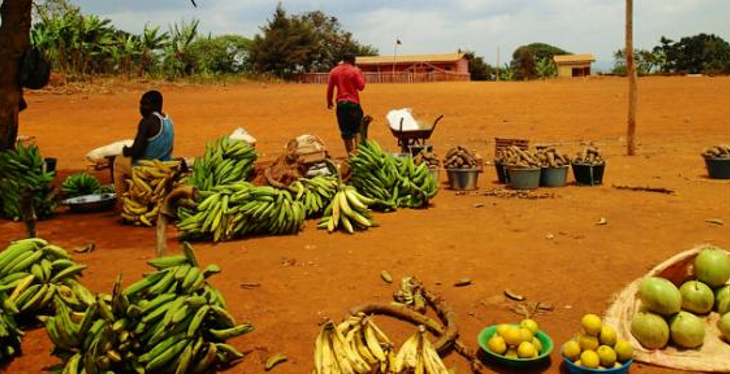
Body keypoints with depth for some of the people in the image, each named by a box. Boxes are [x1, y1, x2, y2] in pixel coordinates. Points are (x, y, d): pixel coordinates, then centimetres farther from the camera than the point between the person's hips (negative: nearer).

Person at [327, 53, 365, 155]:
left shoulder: (334, 71, 7)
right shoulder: (355, 70, -4)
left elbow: (330, 88, 8)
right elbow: (361, 86, -4)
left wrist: (329, 102, 18)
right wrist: (361, 75, 9)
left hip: (340, 103, 3)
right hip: (353, 102, -3)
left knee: (345, 130, 8)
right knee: (357, 128, 9)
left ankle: (350, 152, 9)